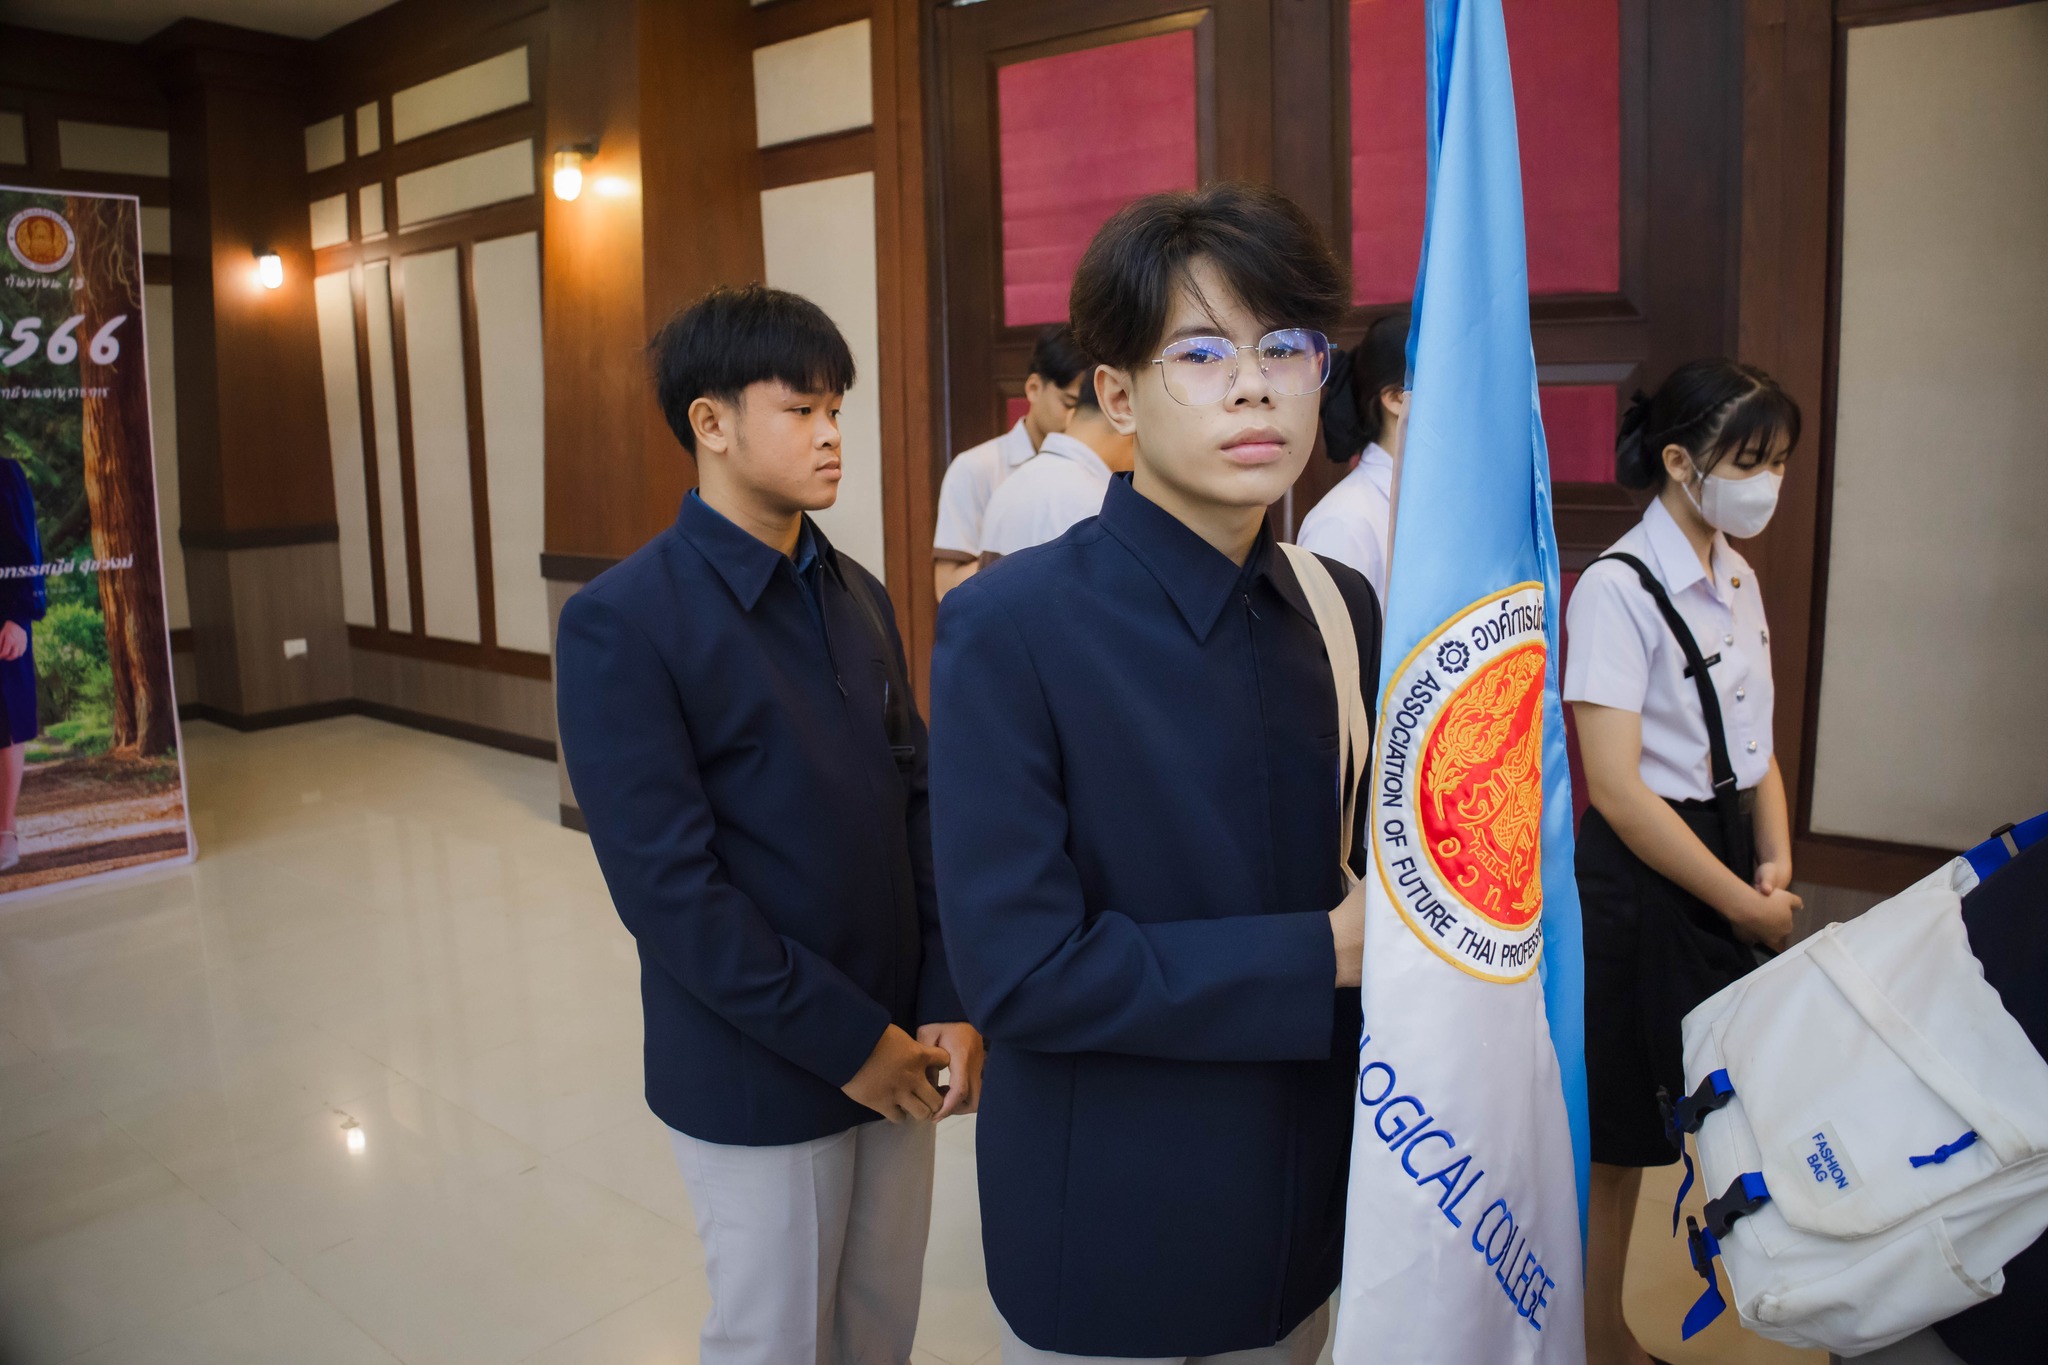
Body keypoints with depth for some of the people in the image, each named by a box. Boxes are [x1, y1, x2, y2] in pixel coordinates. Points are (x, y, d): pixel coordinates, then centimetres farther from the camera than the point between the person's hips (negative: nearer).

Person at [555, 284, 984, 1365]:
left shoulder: (858, 598, 5)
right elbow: (668, 887, -17)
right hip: (755, 1080, -5)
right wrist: (846, 1041, -14)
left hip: (893, 1052, 5)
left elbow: (916, 802, 4)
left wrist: (947, 1003, -4)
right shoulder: (619, 622, -13)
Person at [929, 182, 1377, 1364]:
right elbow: (1016, 970, -22)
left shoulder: (1344, 610, -1)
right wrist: (1325, 955, -20)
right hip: (1108, 1236, -4)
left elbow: (1371, 867, 8)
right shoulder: (1011, 626, -18)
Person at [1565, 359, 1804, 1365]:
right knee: (1617, 1136, 6)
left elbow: (1754, 748, 14)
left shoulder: (1738, 580, 8)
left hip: (1726, 855, 7)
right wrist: (1742, 904, -15)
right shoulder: (1617, 589, -17)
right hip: (1640, 878, -7)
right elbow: (1616, 789, -21)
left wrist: (1776, 865, -1)